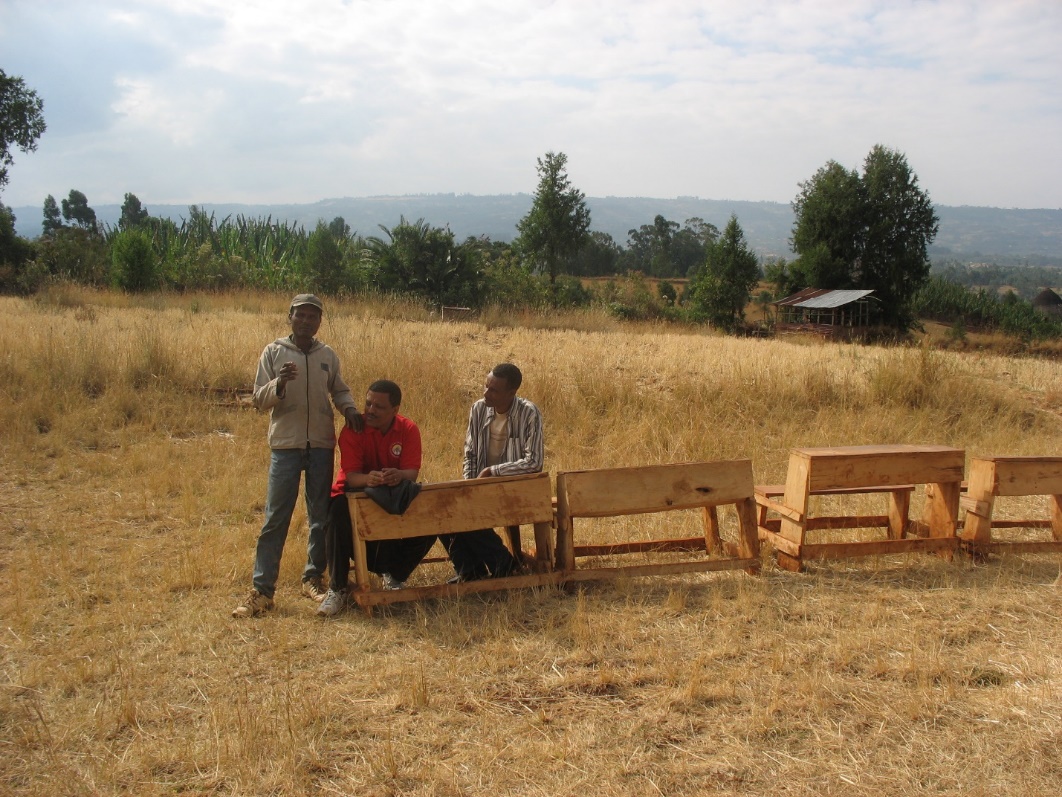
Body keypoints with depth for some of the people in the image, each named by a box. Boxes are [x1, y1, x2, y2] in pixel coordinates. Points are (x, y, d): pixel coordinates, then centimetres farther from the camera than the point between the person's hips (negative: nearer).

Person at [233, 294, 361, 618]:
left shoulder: (328, 355, 7)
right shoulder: (273, 352, 0)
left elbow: (339, 390, 16)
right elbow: (259, 399, -2)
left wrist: (350, 409, -5)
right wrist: (279, 384, -22)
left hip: (322, 446, 3)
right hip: (285, 445, -3)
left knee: (321, 517, 10)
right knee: (275, 518, -3)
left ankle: (313, 578, 24)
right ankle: (262, 589, 1)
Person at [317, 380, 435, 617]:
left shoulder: (408, 430, -8)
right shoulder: (354, 429, -15)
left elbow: (412, 472, -17)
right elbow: (351, 476, -23)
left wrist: (399, 476, -44)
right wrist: (368, 479, -48)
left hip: (394, 496, 2)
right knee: (338, 513, -36)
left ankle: (393, 575, 3)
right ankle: (337, 589, -23)